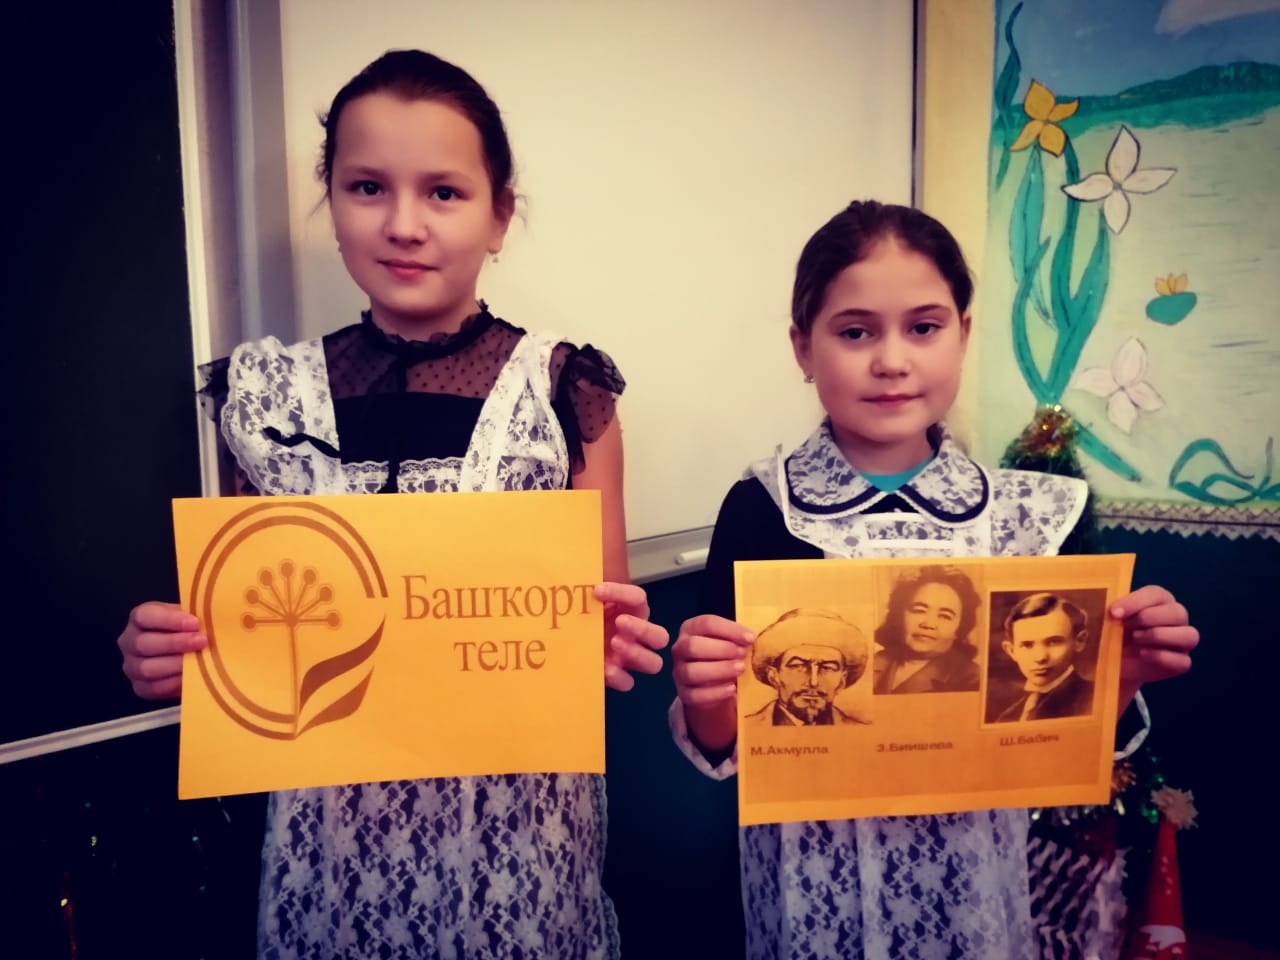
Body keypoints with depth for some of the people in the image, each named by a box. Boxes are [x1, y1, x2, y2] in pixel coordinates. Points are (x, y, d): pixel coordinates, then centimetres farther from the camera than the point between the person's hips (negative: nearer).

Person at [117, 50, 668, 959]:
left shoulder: (565, 393, -9)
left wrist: (612, 641, -21)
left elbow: (601, 633, -1)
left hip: (518, 824, -1)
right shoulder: (269, 396, -3)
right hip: (333, 828, 2)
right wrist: (172, 655, -11)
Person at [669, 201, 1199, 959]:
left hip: (973, 885, 2)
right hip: (811, 889, -1)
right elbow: (723, 750, -9)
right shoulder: (760, 511, -14)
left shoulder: (1028, 514, -6)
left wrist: (1117, 674, -16)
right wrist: (704, 701, -29)